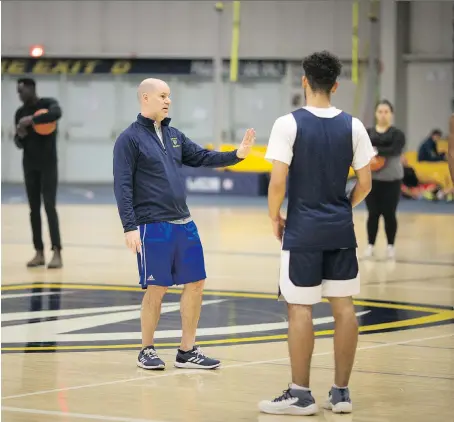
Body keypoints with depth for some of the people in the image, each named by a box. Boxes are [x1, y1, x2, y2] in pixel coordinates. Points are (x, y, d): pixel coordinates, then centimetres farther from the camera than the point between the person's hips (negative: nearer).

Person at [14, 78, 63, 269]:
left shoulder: (48, 103, -6)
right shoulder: (20, 112, 8)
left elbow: (56, 113, -32)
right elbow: (19, 143, 12)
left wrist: (32, 120, -31)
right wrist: (20, 136, -11)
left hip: (48, 163, -5)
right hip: (29, 164, 5)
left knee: (49, 206, -13)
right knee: (34, 209, 3)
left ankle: (57, 253, -17)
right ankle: (39, 252, 6)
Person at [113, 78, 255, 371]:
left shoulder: (174, 136, 14)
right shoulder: (130, 138, -6)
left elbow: (203, 158, 16)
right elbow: (122, 186, -10)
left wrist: (237, 155, 0)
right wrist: (129, 226, -16)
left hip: (183, 223, 7)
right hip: (152, 226, -7)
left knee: (196, 283, 6)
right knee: (156, 288, -2)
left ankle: (187, 351, 15)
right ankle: (147, 350, 14)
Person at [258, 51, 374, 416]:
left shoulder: (288, 124, -10)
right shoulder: (353, 126, 2)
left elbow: (278, 183, -13)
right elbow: (365, 184, 4)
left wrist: (275, 218, 3)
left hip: (302, 232, -4)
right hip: (342, 231, 4)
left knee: (300, 309, 0)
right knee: (344, 307, 9)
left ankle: (300, 395, 3)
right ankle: (341, 392, 14)